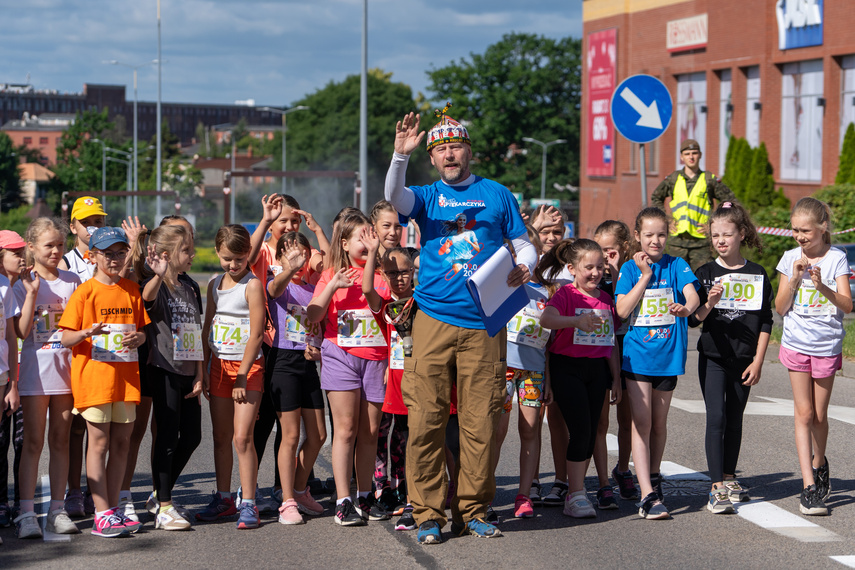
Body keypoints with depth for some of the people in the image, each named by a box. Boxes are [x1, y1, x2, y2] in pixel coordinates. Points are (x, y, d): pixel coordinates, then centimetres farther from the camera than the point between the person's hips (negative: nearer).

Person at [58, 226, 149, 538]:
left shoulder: (132, 290, 10)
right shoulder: (85, 292, -4)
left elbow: (143, 329, 16)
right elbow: (66, 338, -6)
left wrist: (138, 338, -7)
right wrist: (87, 333, -26)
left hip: (126, 377, 5)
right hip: (93, 375, -5)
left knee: (121, 442, 7)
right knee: (99, 442, -3)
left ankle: (113, 509, 15)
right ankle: (102, 514, -1)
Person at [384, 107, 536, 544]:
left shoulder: (496, 194, 13)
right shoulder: (427, 196, 12)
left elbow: (524, 244, 14)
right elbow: (394, 196, -9)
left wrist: (523, 268, -8)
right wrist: (400, 155, -25)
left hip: (483, 326, 0)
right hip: (433, 322, 0)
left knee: (479, 423, 1)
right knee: (425, 421, -5)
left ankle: (472, 511, 13)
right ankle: (428, 514, 3)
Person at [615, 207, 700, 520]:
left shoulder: (677, 266, 3)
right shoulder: (630, 269, 3)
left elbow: (692, 294, -15)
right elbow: (622, 310, -8)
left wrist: (686, 307, -38)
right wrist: (646, 276, -10)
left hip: (667, 354, 1)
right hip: (637, 354, -1)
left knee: (659, 423, 12)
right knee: (641, 422, -9)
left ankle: (653, 477, 33)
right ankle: (648, 494, -13)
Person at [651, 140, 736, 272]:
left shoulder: (709, 180, 3)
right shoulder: (673, 179, 9)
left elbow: (731, 202, 7)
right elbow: (656, 198, 24)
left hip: (701, 240, -2)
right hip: (677, 240, 2)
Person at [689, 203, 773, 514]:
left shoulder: (757, 275, 3)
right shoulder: (705, 274, 0)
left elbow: (765, 322, 4)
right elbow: (693, 319, -2)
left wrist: (758, 362, -2)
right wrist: (709, 304, -22)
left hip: (744, 359, 2)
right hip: (712, 357, -2)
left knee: (735, 419, 12)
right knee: (716, 418, -10)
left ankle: (729, 478, 26)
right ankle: (717, 488, -12)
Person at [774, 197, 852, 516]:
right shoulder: (790, 259, 1)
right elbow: (780, 308, 1)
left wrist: (822, 286, -27)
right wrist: (794, 279, -13)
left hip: (827, 346, -1)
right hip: (797, 344, 1)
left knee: (819, 415, 8)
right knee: (804, 413, -4)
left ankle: (819, 463, 36)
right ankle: (809, 487, -6)